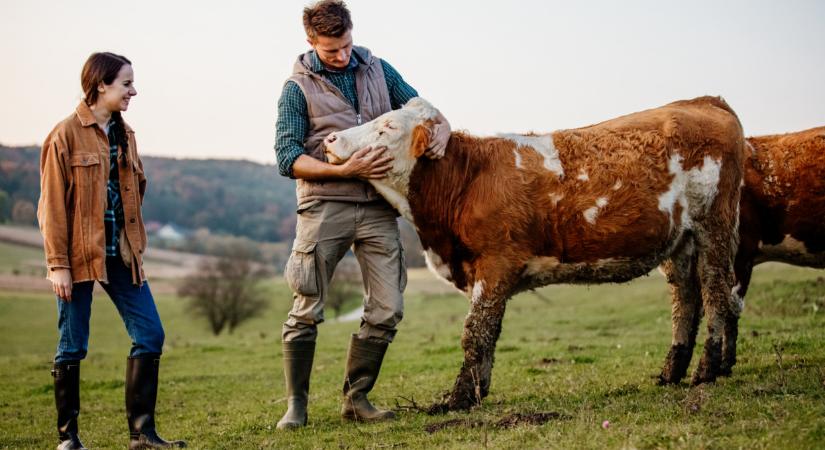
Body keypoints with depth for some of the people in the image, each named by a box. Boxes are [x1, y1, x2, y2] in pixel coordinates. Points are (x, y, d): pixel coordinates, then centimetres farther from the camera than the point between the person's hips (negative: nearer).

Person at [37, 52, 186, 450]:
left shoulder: (124, 135, 12)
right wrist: (58, 264, -14)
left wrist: (134, 246, 11)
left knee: (150, 334, 1)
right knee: (72, 346, 2)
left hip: (120, 253, 7)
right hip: (80, 254, -7)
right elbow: (53, 205, -10)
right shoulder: (66, 135, -8)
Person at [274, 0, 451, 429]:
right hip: (324, 207, -3)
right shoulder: (298, 88, 0)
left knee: (387, 310, 0)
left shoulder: (377, 69, 11)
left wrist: (441, 128, -3)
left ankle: (356, 397, 14)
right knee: (306, 311, -2)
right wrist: (344, 171, -18)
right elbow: (288, 158, -8)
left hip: (378, 208, 4)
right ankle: (296, 404, 10)